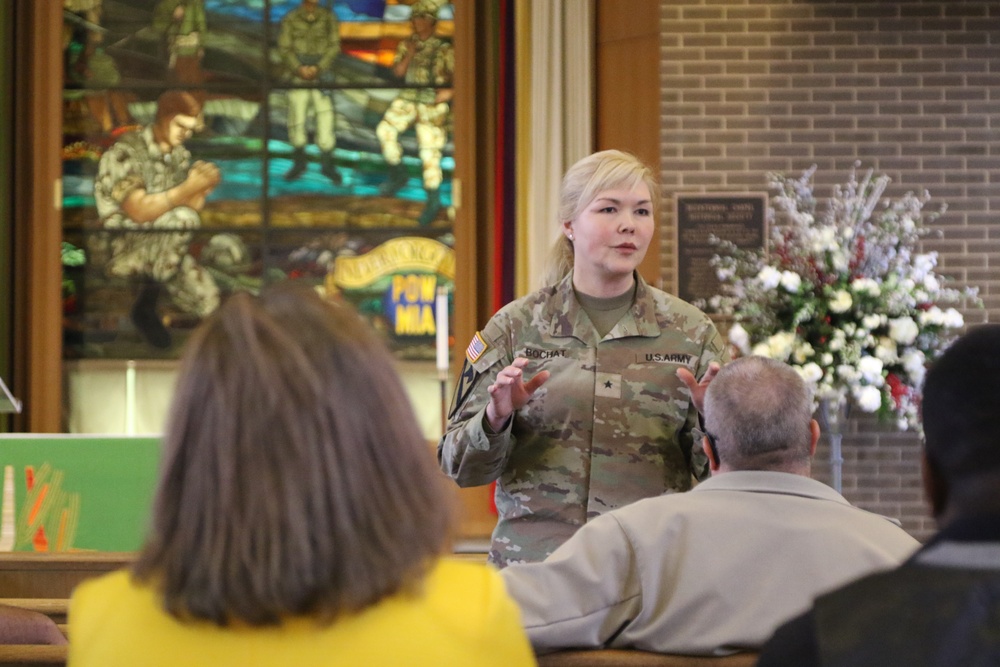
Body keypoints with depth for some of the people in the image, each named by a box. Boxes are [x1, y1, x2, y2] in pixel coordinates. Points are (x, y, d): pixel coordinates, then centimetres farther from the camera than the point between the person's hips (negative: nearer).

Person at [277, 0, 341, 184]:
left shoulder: (328, 17, 3)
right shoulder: (291, 19, 2)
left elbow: (334, 46, -1)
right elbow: (284, 48, 0)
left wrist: (318, 67, -13)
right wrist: (299, 69, -14)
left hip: (321, 76, 0)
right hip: (297, 78, 0)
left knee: (325, 117, -6)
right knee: (296, 120, 4)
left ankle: (327, 164, 5)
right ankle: (299, 163, 20)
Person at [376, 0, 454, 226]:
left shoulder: (444, 49, -4)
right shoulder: (406, 45, 10)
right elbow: (398, 72, 4)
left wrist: (450, 92, -18)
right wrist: (409, 54, -10)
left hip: (432, 102, -5)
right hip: (409, 97, 5)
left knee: (429, 151, -4)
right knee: (385, 129, -15)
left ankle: (434, 199, 6)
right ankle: (397, 174, 2)